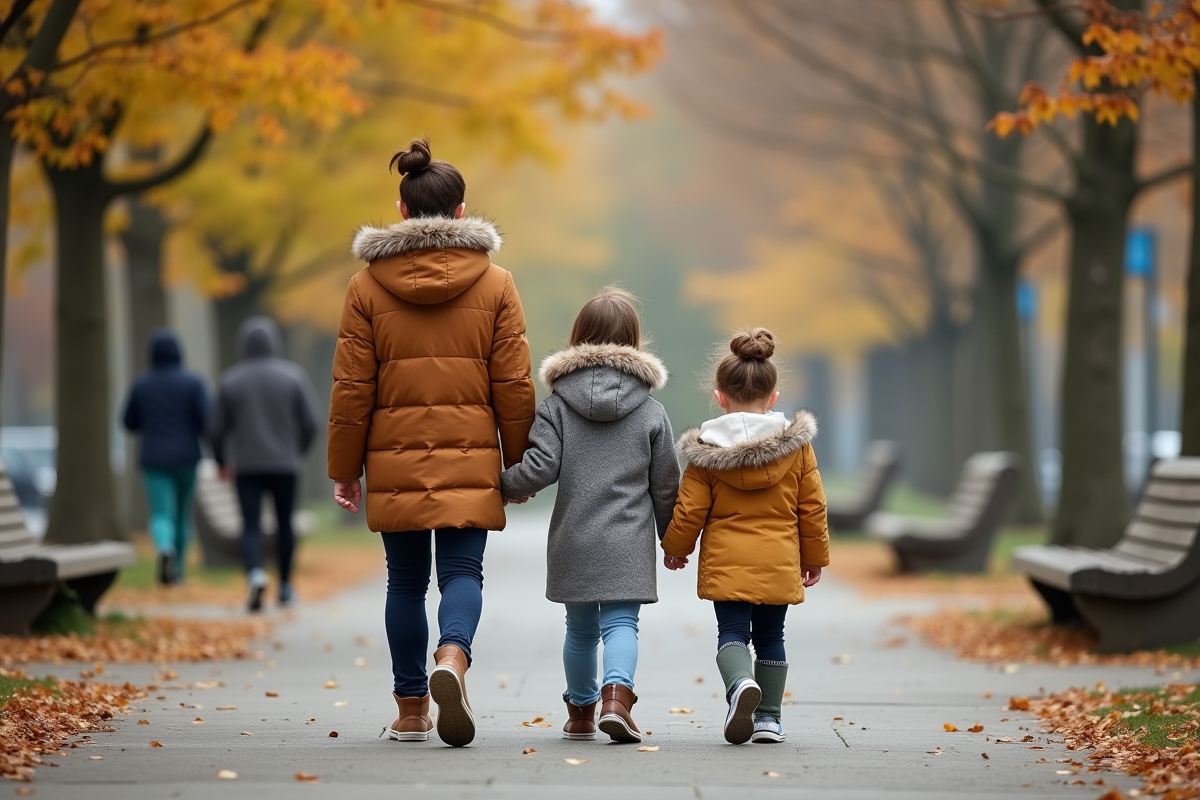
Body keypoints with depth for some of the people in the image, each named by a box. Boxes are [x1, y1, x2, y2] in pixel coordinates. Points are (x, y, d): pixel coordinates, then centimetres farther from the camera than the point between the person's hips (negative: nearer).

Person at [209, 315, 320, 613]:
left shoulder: (230, 380, 0)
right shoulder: (293, 376, -2)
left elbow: (216, 428, 1)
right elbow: (309, 422, -3)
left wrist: (221, 461, 17)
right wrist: (299, 453, 15)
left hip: (247, 466, 0)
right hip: (285, 464, 0)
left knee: (251, 526, -2)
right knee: (285, 524, 15)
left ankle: (256, 573, -27)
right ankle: (286, 586, 21)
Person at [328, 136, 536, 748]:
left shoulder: (367, 285, 0)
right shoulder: (495, 284, 1)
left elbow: (352, 389, 0)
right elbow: (514, 386, 1)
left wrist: (344, 468, 8)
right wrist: (518, 463, 10)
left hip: (394, 459, 1)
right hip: (470, 458, -1)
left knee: (405, 581, 10)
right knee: (463, 571, 1)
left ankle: (410, 713, 14)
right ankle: (453, 659, -28)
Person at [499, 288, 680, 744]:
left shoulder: (556, 405, -1)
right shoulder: (650, 411, 1)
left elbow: (539, 468, -11)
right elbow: (666, 486, 5)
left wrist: (504, 486, 8)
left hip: (573, 540, 1)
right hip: (629, 543, -1)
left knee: (580, 628, 14)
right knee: (621, 623, -3)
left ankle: (581, 710, 26)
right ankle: (617, 694, -26)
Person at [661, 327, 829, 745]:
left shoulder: (706, 449, -4)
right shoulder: (796, 445, 0)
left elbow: (690, 510, 0)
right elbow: (812, 508, 5)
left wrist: (674, 548, 17)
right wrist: (815, 557, 17)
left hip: (726, 562, -2)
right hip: (779, 564, 2)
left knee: (732, 632, 1)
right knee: (770, 636, 13)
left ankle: (741, 682, -29)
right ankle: (769, 716, 13)